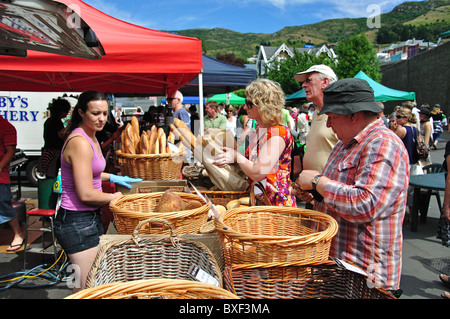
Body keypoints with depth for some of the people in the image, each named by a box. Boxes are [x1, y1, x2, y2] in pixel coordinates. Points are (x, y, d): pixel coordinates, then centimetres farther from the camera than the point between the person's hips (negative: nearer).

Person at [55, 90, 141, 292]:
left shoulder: (91, 138, 11)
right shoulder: (80, 142, -21)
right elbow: (86, 194, -23)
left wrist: (113, 177, 20)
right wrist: (116, 197, -9)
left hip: (90, 217, 10)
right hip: (78, 222, -10)